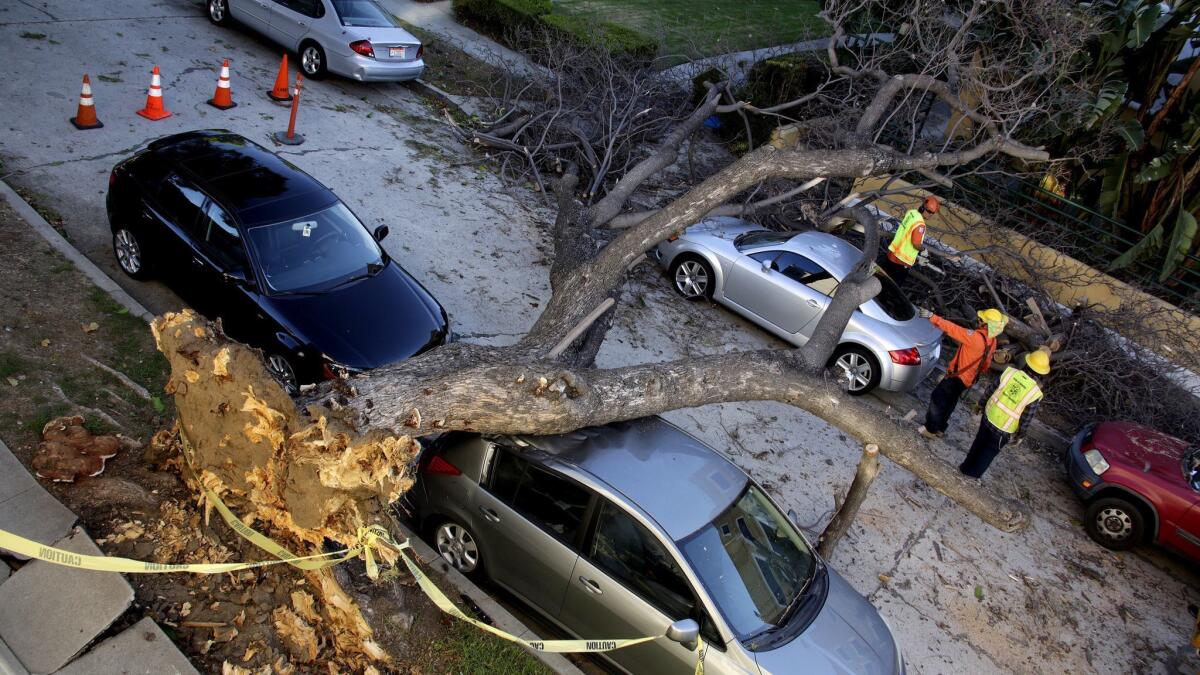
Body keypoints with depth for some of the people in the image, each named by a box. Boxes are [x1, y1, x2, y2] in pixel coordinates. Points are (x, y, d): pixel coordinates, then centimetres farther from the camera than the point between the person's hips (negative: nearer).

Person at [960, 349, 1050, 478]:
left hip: (989, 415, 3)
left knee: (980, 442, 27)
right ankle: (975, 472, 36)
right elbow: (1026, 419, -13)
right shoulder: (1035, 393, -23)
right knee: (991, 449, 23)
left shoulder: (1011, 371, -16)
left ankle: (966, 467, 42)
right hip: (1004, 428, -3)